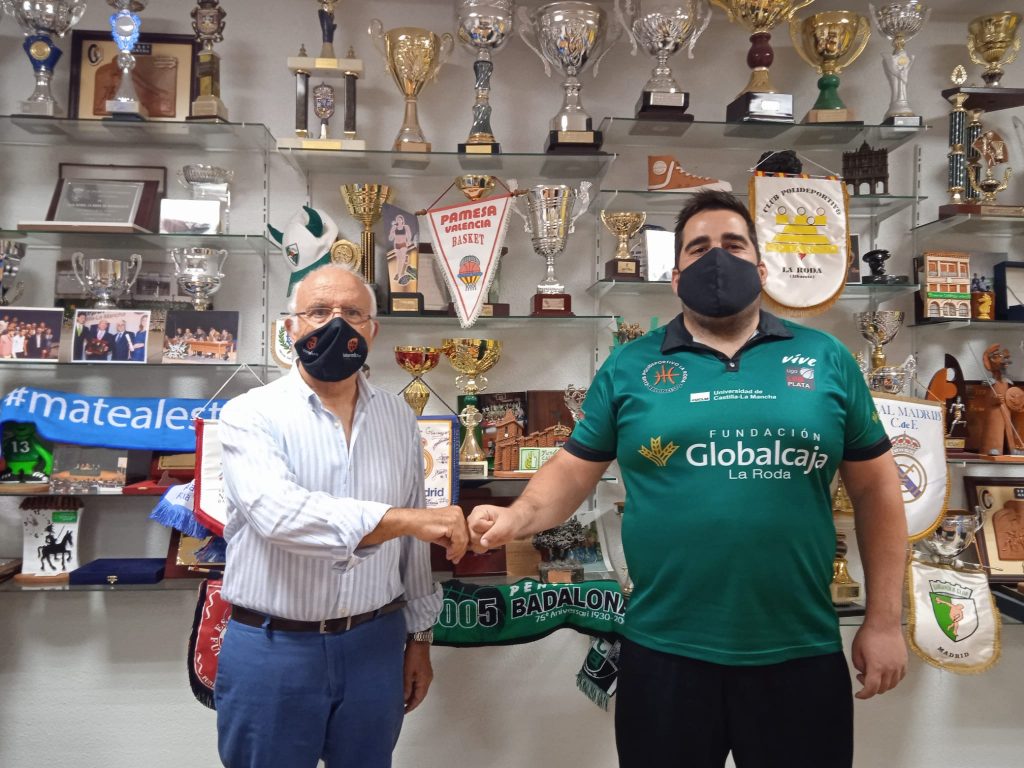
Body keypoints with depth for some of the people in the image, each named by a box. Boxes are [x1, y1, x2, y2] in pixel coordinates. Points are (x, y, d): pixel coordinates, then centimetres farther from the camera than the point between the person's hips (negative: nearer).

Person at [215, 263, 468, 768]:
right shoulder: (252, 414, -10)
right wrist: (407, 518, -32)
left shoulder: (399, 419, 4)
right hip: (271, 650, -3)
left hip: (375, 645, 4)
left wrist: (418, 635, 12)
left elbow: (411, 542, 10)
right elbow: (279, 512, -28)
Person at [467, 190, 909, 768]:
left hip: (801, 655, 1)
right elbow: (574, 469, 4)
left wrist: (885, 620, 4)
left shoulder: (826, 359, 4)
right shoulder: (629, 367, 2)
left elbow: (876, 488, 7)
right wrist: (518, 516, -16)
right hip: (666, 654, 0)